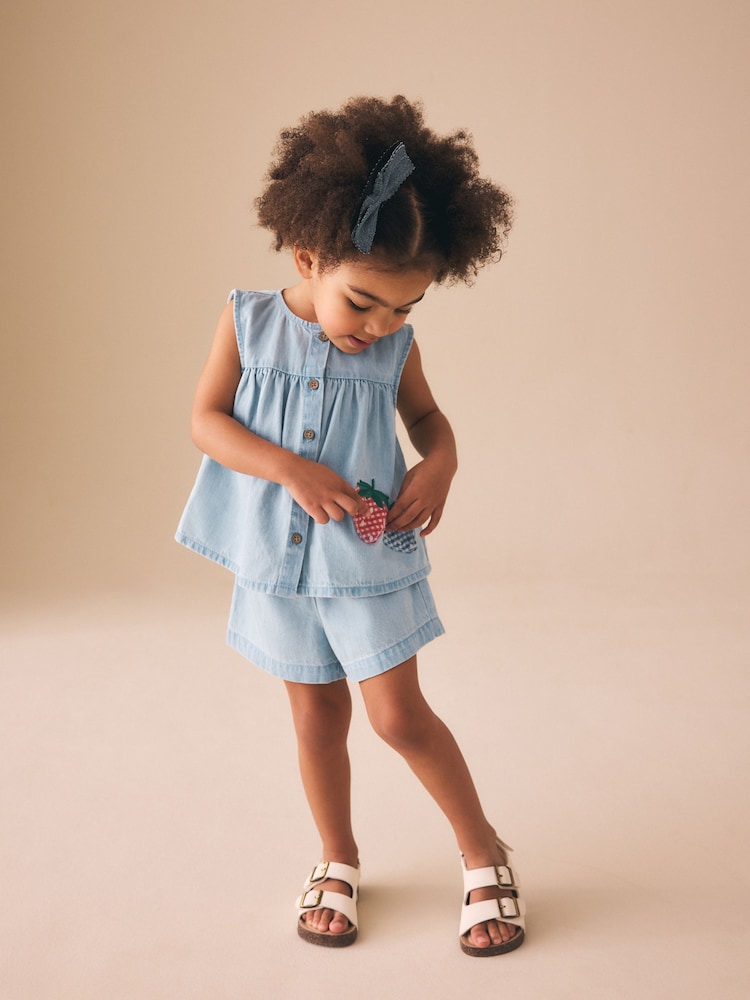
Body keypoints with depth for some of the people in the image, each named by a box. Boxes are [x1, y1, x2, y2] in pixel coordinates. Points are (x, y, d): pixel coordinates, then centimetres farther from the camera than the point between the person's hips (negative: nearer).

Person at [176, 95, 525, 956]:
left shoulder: (395, 347, -5)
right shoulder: (248, 322, -8)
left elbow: (425, 413, 11)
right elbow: (205, 420, -8)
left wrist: (440, 462, -11)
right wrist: (289, 469, -22)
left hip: (370, 558, -1)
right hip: (279, 560, 1)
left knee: (399, 715, -1)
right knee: (317, 714, 13)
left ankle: (483, 854, 20)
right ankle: (337, 860, 34)